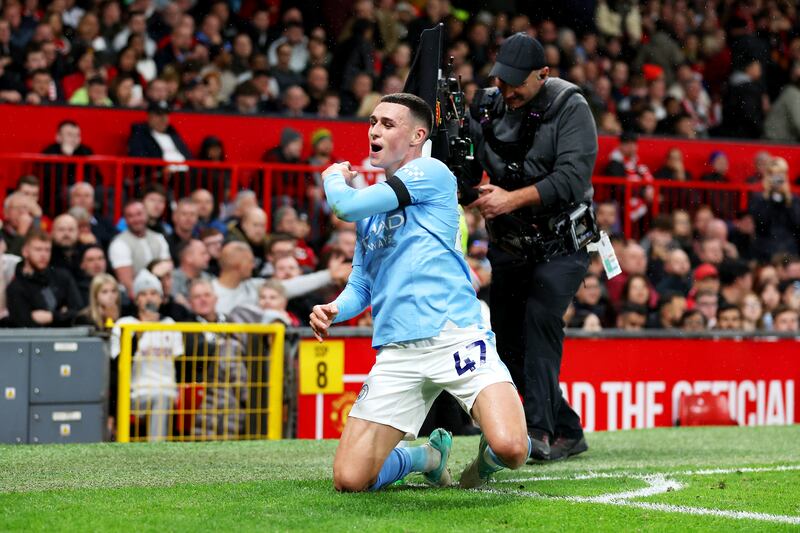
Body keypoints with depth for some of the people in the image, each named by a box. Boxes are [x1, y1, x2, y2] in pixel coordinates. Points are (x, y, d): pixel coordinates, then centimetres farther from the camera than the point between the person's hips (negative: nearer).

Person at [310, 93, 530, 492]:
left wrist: (334, 177, 15)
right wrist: (333, 310, 4)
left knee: (511, 448, -26)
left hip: (455, 335, -6)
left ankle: (487, 455, 13)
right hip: (396, 353, 6)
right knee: (349, 480, -7)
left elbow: (346, 205, -7)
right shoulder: (371, 207, 23)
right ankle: (427, 457, 24)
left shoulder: (431, 173, 1)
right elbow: (360, 285, 26)